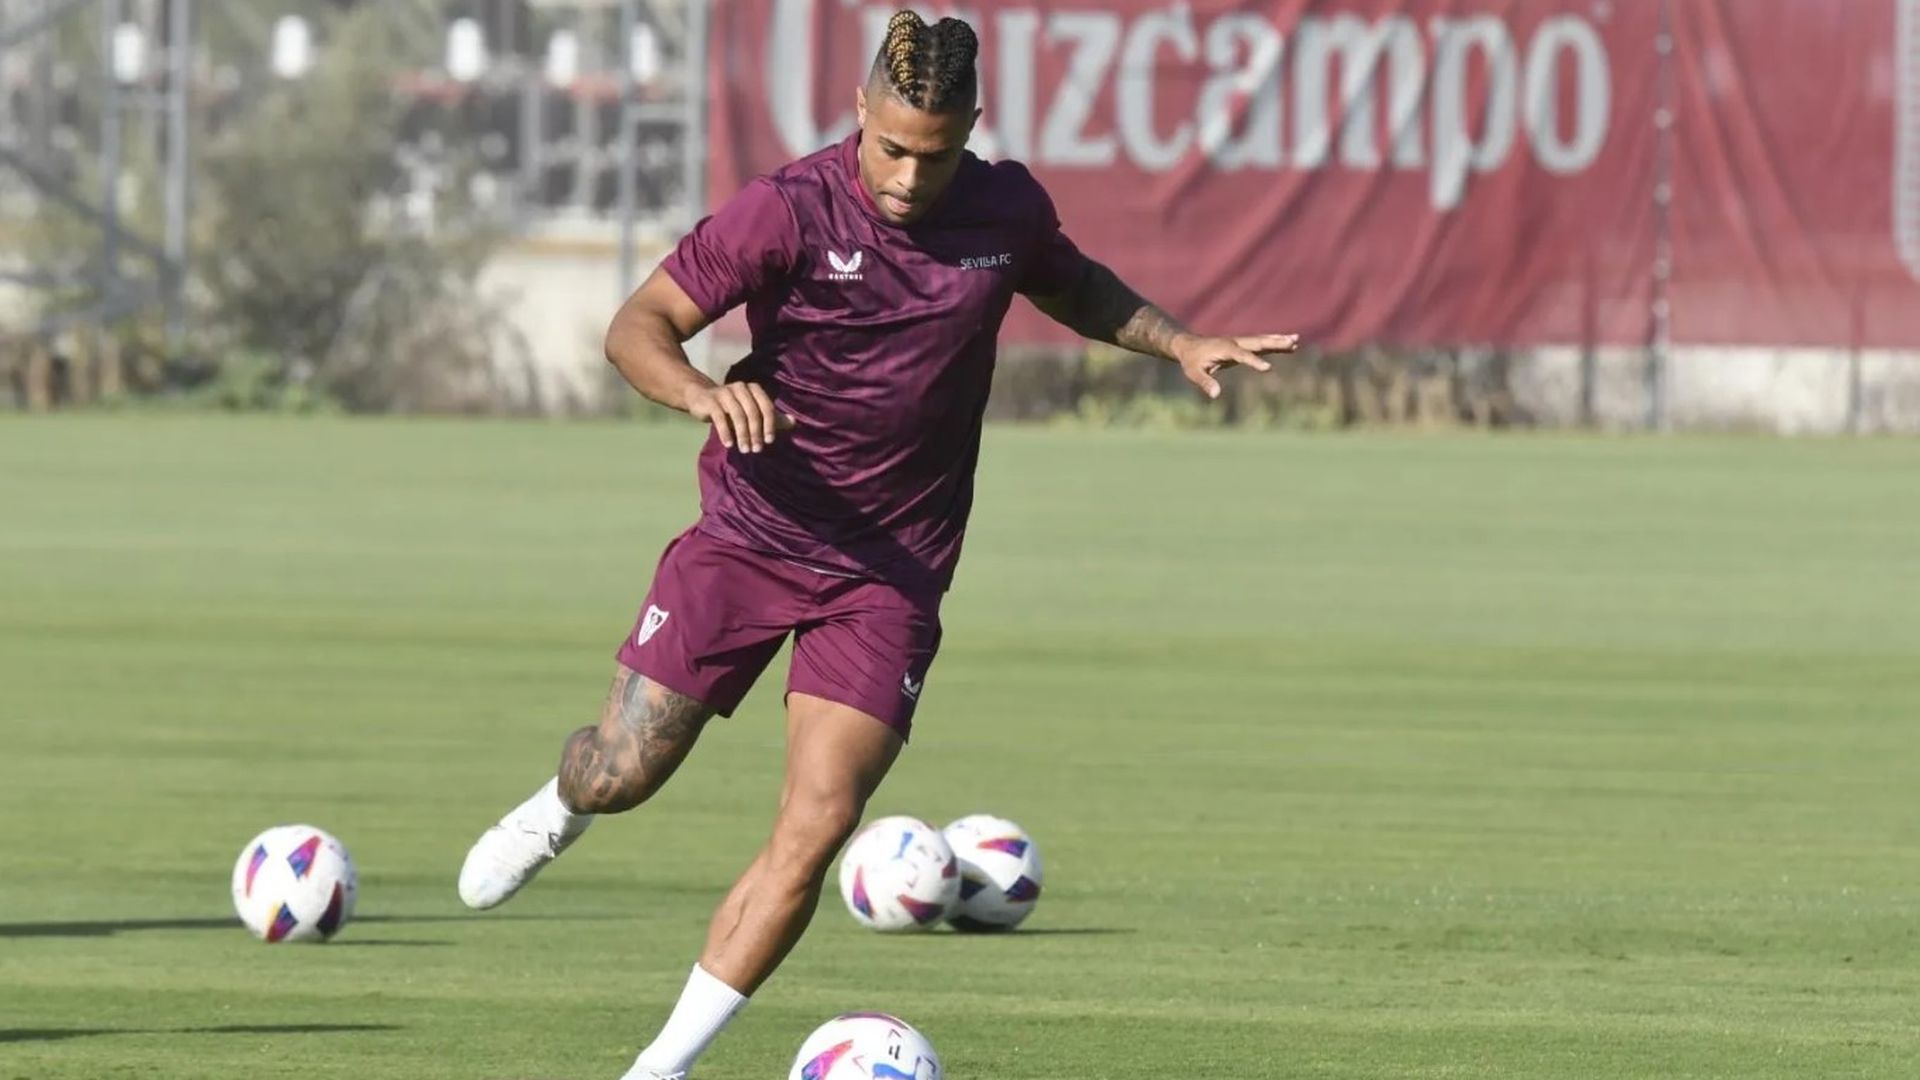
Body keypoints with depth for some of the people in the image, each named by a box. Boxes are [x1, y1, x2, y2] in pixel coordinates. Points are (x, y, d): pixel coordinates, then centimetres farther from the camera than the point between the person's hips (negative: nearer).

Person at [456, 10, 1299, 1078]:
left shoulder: (1005, 209, -3)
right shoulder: (788, 211, -16)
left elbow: (1075, 286, 21)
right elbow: (639, 326, -15)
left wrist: (1179, 342, 6)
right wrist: (702, 391, -35)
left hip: (891, 572, 2)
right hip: (750, 537, -2)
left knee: (817, 829, -12)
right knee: (621, 774, 0)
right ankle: (559, 808, 41)